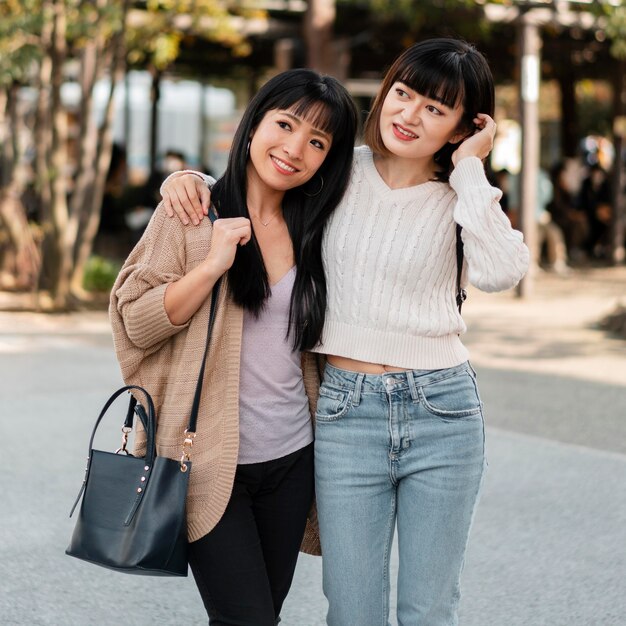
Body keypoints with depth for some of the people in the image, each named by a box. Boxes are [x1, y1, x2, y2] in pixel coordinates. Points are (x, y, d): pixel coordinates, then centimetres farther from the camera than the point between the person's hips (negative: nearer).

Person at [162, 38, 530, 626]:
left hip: (442, 411, 0)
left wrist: (469, 169, -11)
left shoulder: (463, 199, 2)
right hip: (346, 411, 0)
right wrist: (189, 178, -5)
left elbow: (500, 271, -19)